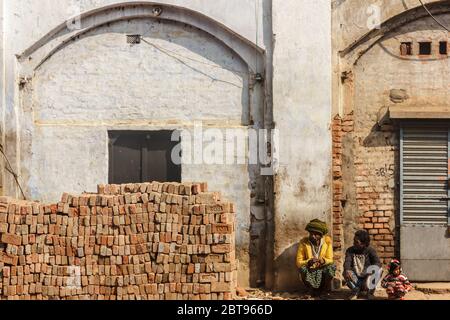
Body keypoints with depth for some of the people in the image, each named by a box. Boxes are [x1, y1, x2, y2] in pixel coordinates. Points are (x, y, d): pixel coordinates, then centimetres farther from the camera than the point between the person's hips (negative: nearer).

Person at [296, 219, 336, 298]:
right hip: (309, 272, -1)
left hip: (323, 271, 1)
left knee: (332, 267, -29)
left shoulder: (327, 241, -6)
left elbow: (330, 260, -4)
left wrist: (323, 261, -28)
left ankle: (325, 291, -4)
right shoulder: (304, 242, -10)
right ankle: (313, 291, -6)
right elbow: (299, 262, -10)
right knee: (303, 269, -32)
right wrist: (309, 262, -32)